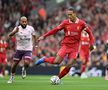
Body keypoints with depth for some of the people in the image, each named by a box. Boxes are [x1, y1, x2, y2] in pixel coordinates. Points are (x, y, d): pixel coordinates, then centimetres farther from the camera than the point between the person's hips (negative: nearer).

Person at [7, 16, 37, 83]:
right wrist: (15, 31, -47)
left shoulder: (31, 28, -6)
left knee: (27, 63, -22)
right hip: (19, 49, 1)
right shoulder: (17, 28, -10)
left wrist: (33, 44, 9)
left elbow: (34, 36, 16)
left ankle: (24, 69, 13)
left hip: (28, 50, -1)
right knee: (14, 64, 5)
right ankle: (12, 78, 27)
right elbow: (10, 35, -27)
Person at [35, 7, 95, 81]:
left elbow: (89, 32, 8)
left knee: (69, 66, -10)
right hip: (65, 45, -1)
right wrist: (44, 36, -4)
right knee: (57, 62, -17)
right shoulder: (65, 22, -3)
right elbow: (56, 30, 0)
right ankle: (44, 59, 10)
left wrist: (92, 43, -3)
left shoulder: (81, 23, -2)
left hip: (74, 47, 1)